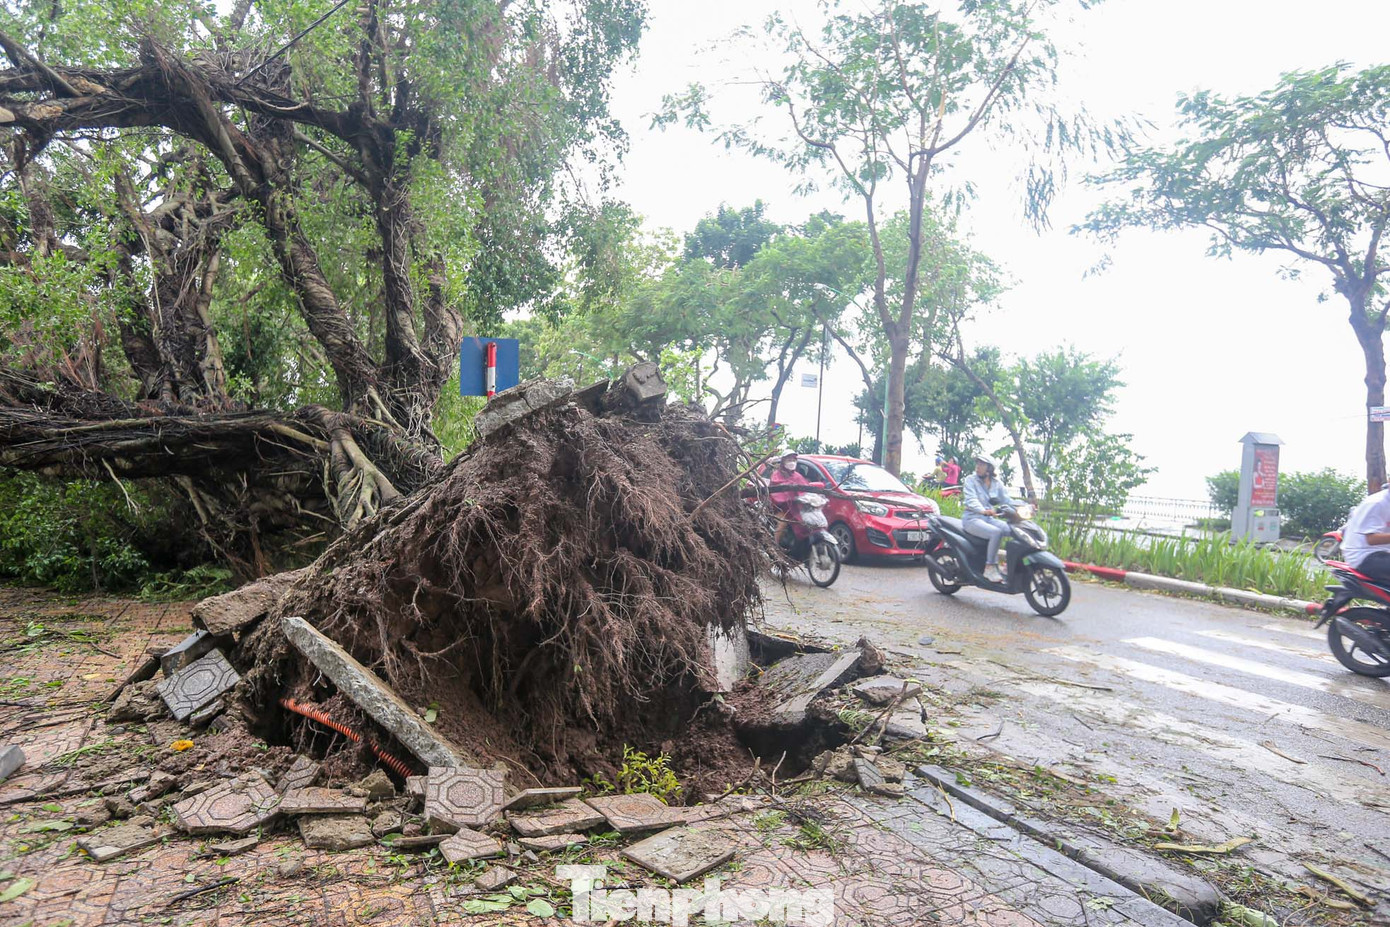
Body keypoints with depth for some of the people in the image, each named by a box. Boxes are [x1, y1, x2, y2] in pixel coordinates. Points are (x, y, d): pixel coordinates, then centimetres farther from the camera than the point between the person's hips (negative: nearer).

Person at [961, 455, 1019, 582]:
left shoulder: (997, 483, 14)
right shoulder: (971, 480, -2)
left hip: (989, 518, 5)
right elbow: (971, 499, -17)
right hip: (972, 519, -5)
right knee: (996, 532, -31)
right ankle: (990, 568, -23)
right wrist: (983, 511, -36)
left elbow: (1006, 499, 6)